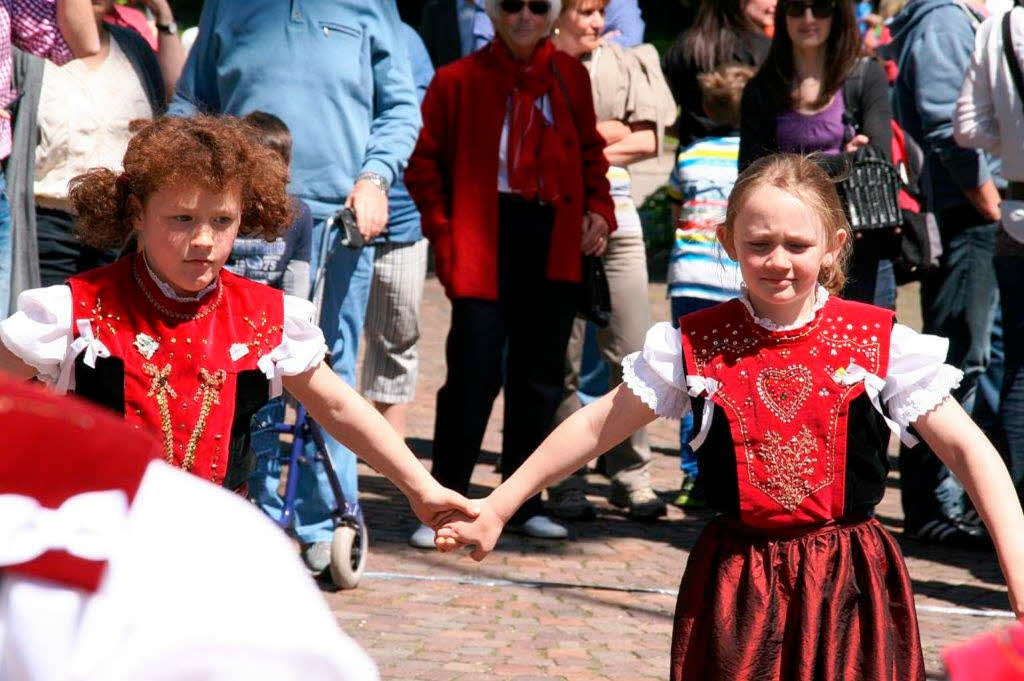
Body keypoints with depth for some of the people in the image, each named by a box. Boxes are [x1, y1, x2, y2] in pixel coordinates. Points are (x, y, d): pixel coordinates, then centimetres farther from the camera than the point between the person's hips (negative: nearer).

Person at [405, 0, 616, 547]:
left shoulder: (570, 77, 10)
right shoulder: (459, 80, 0)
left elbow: (590, 150, 20)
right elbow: (424, 163, 3)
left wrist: (598, 208, 4)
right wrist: (443, 230, -7)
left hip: (555, 241, 4)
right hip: (485, 238, -4)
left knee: (540, 375, 9)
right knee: (474, 374, -8)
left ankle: (524, 502, 19)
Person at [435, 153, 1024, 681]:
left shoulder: (880, 342, -3)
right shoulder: (695, 345, 1)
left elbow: (969, 450, -3)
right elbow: (597, 427, 9)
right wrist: (495, 510, 9)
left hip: (848, 591, -1)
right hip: (737, 589, 1)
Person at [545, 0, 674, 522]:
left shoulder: (625, 63, 15)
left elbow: (648, 141, 6)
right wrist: (609, 133, -2)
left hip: (617, 218, 3)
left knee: (632, 356, -1)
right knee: (562, 358, -2)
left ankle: (631, 476, 9)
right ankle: (565, 483, 4)